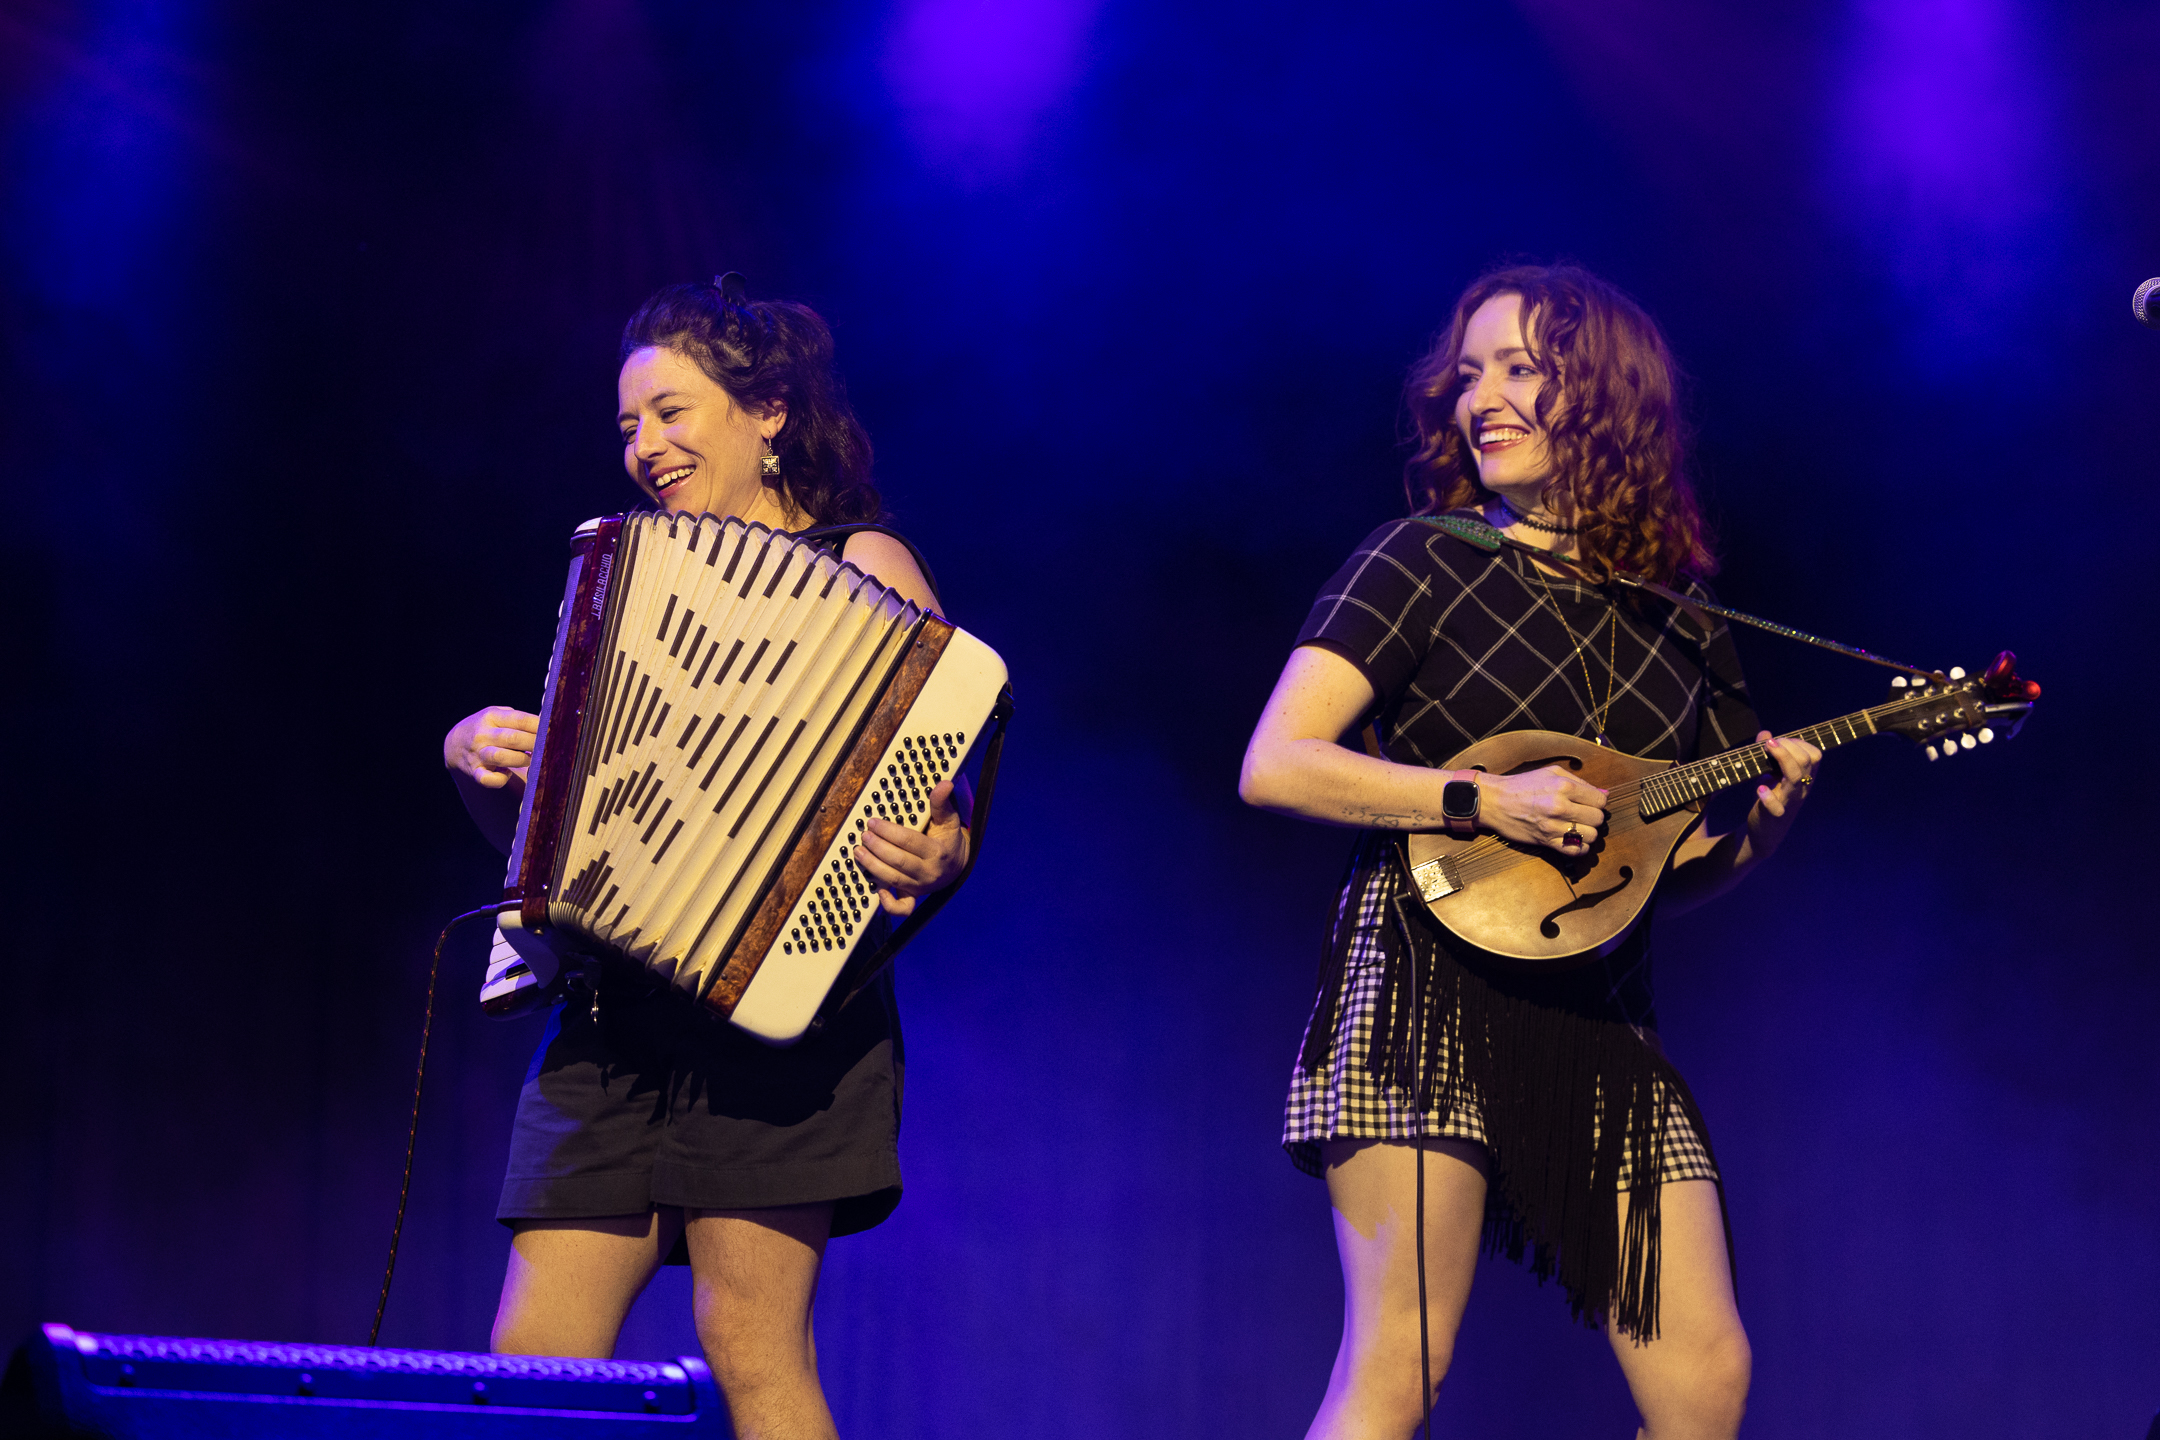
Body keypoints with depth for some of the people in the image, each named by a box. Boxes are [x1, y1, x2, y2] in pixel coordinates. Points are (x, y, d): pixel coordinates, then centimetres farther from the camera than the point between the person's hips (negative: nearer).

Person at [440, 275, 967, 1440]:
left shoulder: (863, 570, 5)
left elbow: (942, 793, -3)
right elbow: (527, 830, 25)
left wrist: (933, 854, -25)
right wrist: (476, 754, 5)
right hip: (615, 1018, 6)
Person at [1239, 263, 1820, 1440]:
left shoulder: (1678, 622, 14)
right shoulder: (1425, 560, 2)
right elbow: (1272, 768, -8)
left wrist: (1758, 828, -2)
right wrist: (1481, 800, -14)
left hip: (1602, 1016, 5)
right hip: (1429, 981, -5)